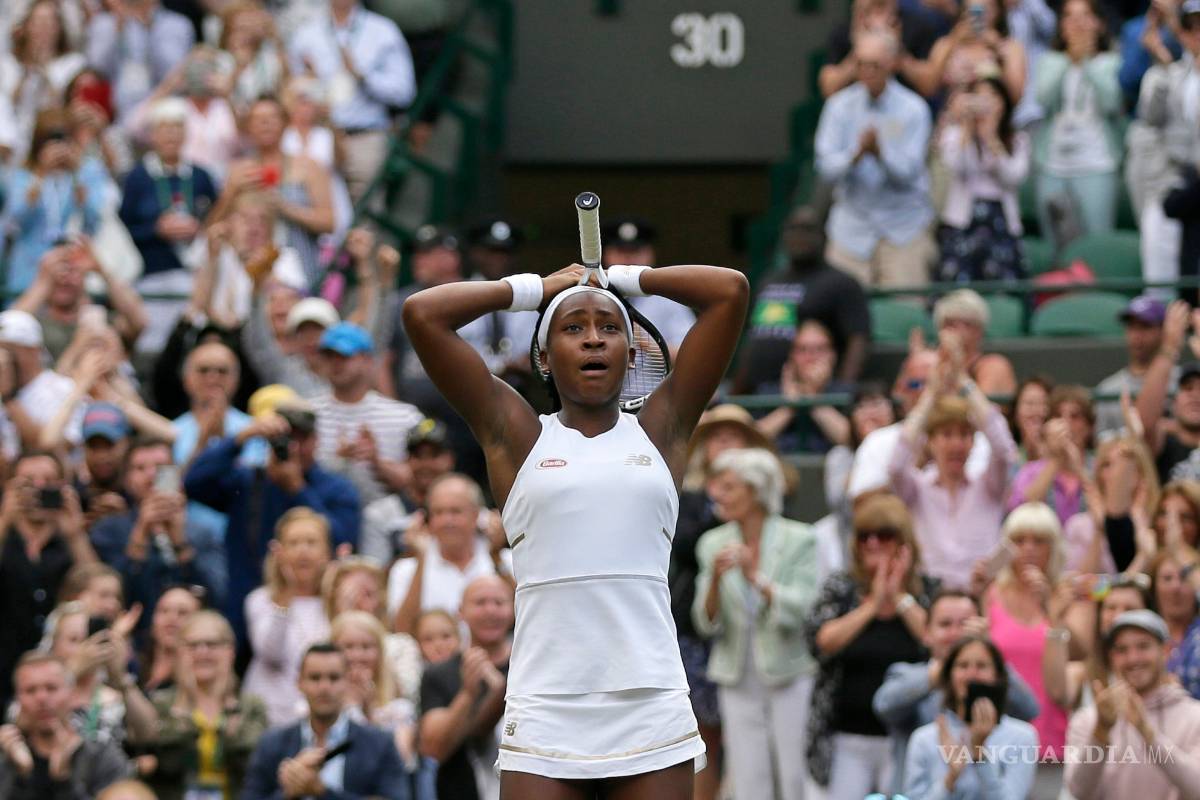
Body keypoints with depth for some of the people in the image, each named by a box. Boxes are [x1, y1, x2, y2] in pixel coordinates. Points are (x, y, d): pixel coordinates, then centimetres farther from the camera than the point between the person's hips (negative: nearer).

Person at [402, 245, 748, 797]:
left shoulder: (661, 430, 12)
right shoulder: (517, 436, 9)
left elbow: (731, 292, 9)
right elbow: (423, 313, 3)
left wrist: (622, 277, 19)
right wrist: (534, 289, 15)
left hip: (653, 710, 1)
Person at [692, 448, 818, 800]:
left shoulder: (799, 540, -5)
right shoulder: (714, 544, 5)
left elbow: (801, 611, -13)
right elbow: (706, 623, 2)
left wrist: (756, 576, -24)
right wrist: (715, 578, -17)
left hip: (790, 678, -3)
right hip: (739, 684, 3)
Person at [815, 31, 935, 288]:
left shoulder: (913, 109, -4)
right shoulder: (840, 105, 2)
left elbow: (908, 171, -12)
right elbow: (825, 167, -6)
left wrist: (880, 151, -31)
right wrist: (856, 154, -25)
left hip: (903, 227, -2)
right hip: (852, 227, 2)